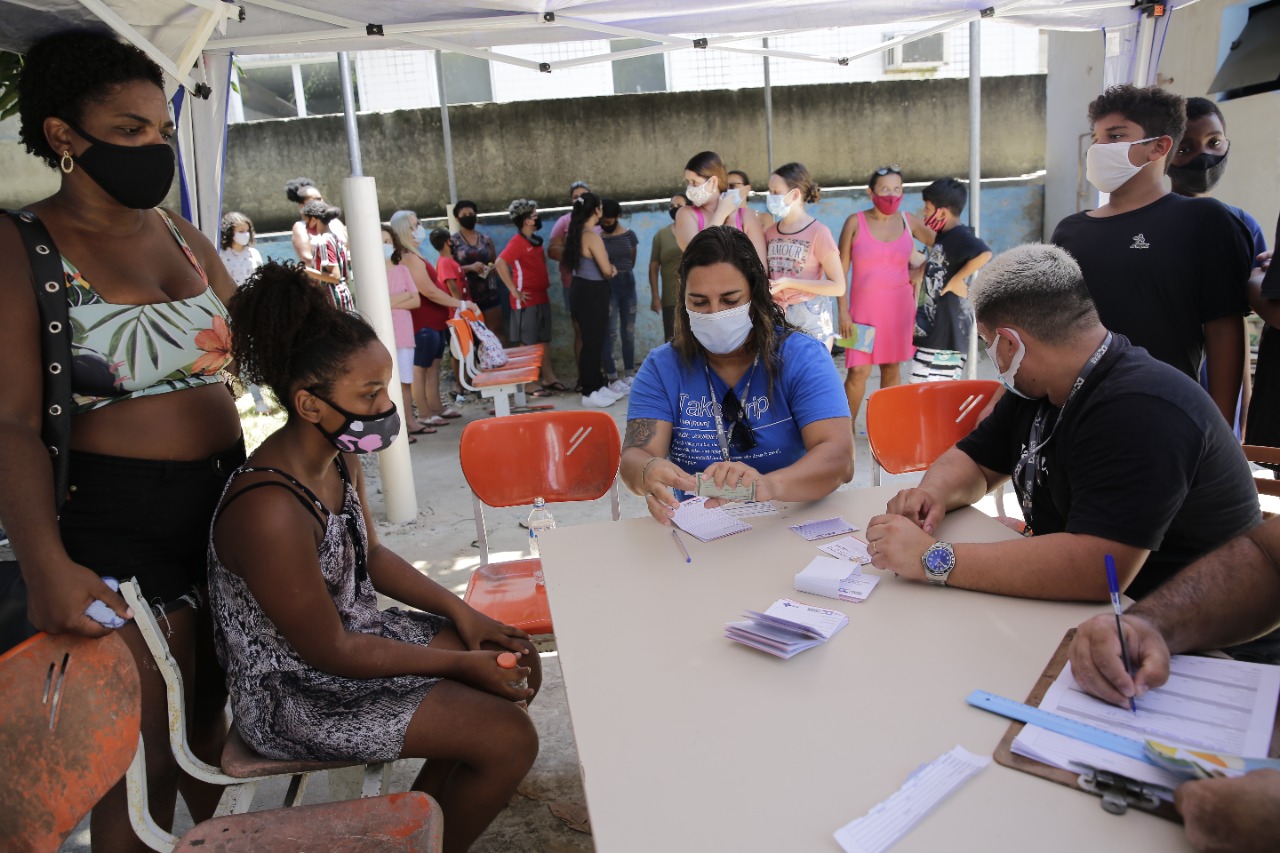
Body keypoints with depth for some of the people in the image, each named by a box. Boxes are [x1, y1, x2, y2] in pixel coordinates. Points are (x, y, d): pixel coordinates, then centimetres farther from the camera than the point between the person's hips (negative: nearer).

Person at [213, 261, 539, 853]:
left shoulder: (338, 456, -4)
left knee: (511, 662, 7)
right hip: (292, 694, -9)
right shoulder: (270, 511, -32)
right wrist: (461, 664, -15)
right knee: (509, 737, -14)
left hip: (350, 627, 9)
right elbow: (330, 651, -23)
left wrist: (462, 613, 0)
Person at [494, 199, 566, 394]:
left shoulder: (535, 240, 13)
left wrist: (545, 283, 14)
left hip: (542, 298, 9)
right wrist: (514, 291, -22)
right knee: (527, 344, -3)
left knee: (544, 341, 13)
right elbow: (500, 263, -25)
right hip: (526, 301, -9)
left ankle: (549, 379, 20)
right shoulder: (517, 242, -13)